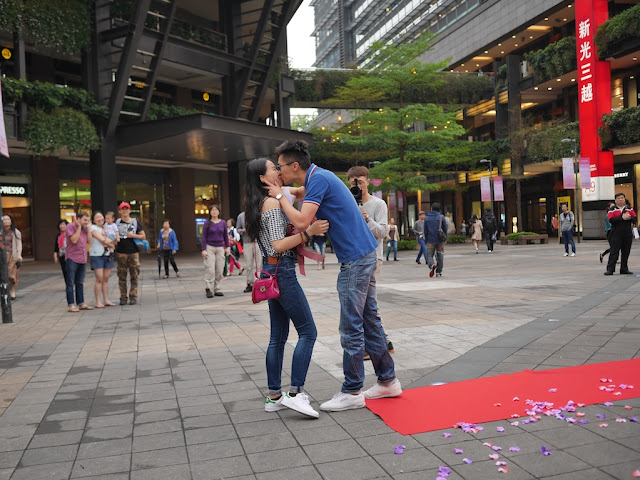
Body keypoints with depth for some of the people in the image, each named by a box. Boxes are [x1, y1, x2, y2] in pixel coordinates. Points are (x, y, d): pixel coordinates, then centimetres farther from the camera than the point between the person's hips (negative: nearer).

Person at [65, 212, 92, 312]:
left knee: (80, 283, 13)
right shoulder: (70, 226, -7)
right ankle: (71, 305, 0)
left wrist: (88, 228, 1)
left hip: (82, 259, 7)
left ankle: (81, 303, 18)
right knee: (71, 283, -2)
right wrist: (79, 227, -13)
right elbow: (74, 240, -17)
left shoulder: (85, 228, 13)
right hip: (72, 259, -7)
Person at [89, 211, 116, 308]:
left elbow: (113, 245, 12)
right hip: (97, 255, -6)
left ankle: (106, 300, 11)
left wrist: (107, 242, -8)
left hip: (107, 255, 6)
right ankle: (98, 302, -5)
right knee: (99, 279, -10)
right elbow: (101, 239, -14)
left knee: (106, 279, 6)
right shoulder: (93, 228, -2)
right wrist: (111, 241, 1)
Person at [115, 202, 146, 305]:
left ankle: (133, 297, 4)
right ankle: (123, 297, 7)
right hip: (120, 253, 0)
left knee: (134, 276, -1)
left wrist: (133, 235, -6)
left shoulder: (135, 222, 8)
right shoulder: (117, 223, 9)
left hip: (133, 252, 0)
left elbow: (143, 236, 8)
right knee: (122, 276, 2)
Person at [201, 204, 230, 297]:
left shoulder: (223, 223, 7)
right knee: (210, 270, -8)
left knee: (219, 270, 1)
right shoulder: (207, 223, -1)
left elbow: (226, 236, 13)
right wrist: (203, 249, -8)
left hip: (220, 248, 3)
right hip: (209, 248, -3)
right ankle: (208, 289, -1)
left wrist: (227, 247, 9)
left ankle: (217, 289, 8)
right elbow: (204, 237, -1)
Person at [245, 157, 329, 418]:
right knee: (308, 331, -7)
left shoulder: (257, 205, 17)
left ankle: (274, 396, 14)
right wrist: (308, 232, -23)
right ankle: (295, 393, -10)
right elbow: (278, 245, -19)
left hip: (271, 271, 10)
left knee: (278, 336, 10)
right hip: (282, 271, -10)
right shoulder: (272, 203, -12)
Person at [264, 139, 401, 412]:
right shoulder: (316, 179, 15)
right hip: (365, 255, 10)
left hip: (356, 260, -10)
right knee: (369, 320, 15)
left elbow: (301, 221, -25)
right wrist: (283, 192, 19)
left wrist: (280, 196, -10)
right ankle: (388, 381, 24)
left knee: (351, 327, -3)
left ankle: (351, 392, 7)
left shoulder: (319, 179, -15)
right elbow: (302, 192, 38)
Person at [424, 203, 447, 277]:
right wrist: (445, 239, 11)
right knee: (440, 256, 9)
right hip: (440, 240, 0)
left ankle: (432, 265, -22)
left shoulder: (426, 218, 2)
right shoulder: (441, 217, -1)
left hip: (430, 240, 0)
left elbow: (425, 231, 4)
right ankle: (438, 272, 11)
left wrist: (427, 240, 12)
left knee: (429, 255, 9)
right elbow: (445, 229, 1)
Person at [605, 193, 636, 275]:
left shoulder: (630, 209, 13)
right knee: (614, 252, -7)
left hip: (628, 234, 4)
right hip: (616, 234, -4)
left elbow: (635, 219, 4)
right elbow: (611, 220, -13)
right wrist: (622, 218, -18)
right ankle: (610, 269, -7)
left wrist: (629, 218, -15)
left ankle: (624, 269, 15)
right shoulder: (612, 210, 2)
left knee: (626, 252, 7)